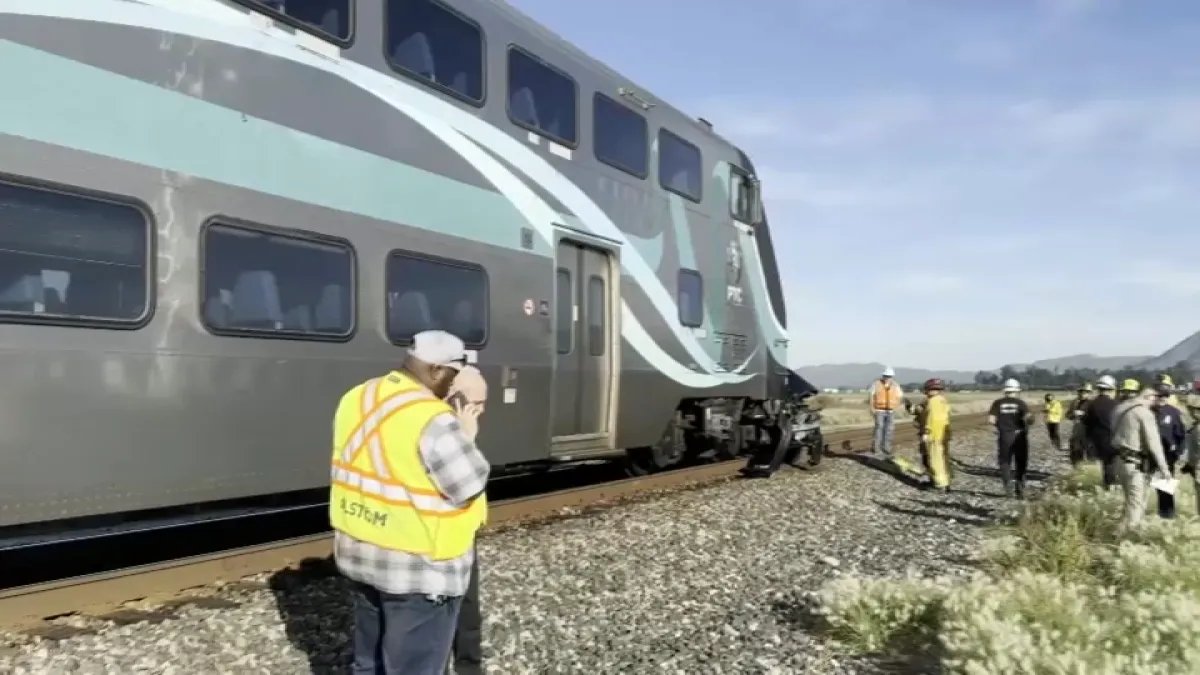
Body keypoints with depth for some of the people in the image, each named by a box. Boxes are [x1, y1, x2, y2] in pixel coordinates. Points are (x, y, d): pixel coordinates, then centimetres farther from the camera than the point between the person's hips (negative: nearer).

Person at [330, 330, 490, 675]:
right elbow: (470, 488, -19)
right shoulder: (434, 419, -24)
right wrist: (465, 436, -5)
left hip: (359, 553, 8)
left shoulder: (356, 399, 2)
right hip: (420, 567, -8)